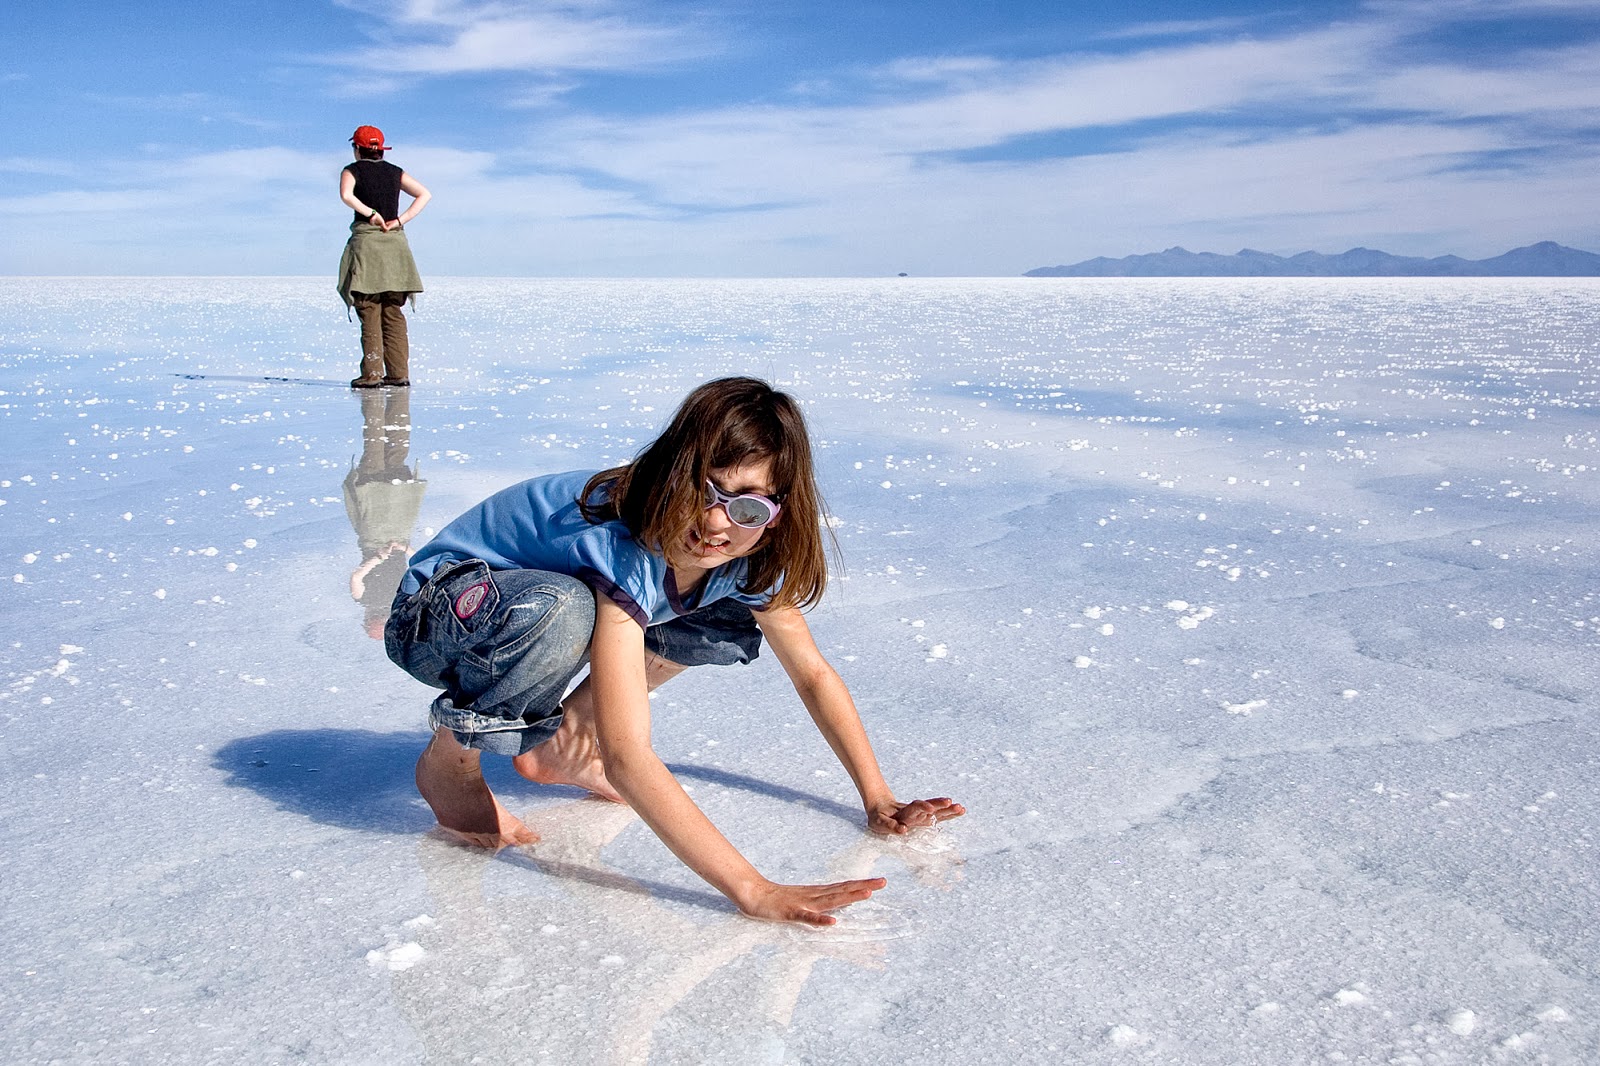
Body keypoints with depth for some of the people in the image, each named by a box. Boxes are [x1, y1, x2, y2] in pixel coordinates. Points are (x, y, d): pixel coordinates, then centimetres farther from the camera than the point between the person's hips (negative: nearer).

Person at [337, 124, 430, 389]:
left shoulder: (352, 171, 2)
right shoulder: (395, 172, 14)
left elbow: (346, 194, -19)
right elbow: (425, 194, 5)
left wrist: (370, 213, -10)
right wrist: (401, 219, -2)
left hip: (366, 241, -4)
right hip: (395, 242, 4)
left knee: (369, 312, -3)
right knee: (393, 312, 6)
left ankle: (372, 374, -7)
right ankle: (399, 373, 3)